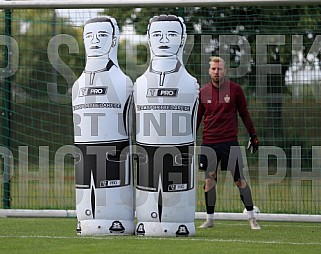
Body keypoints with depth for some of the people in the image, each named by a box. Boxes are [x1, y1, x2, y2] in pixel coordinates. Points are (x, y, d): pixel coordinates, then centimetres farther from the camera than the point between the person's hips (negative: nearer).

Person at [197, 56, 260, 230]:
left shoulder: (235, 89, 1)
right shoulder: (203, 92, 6)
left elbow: (244, 114, 9)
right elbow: (197, 117, 15)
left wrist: (253, 136, 8)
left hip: (230, 142, -2)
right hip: (208, 142, 2)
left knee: (240, 180, -3)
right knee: (209, 181, 0)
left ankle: (251, 217, 4)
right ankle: (209, 219, 10)